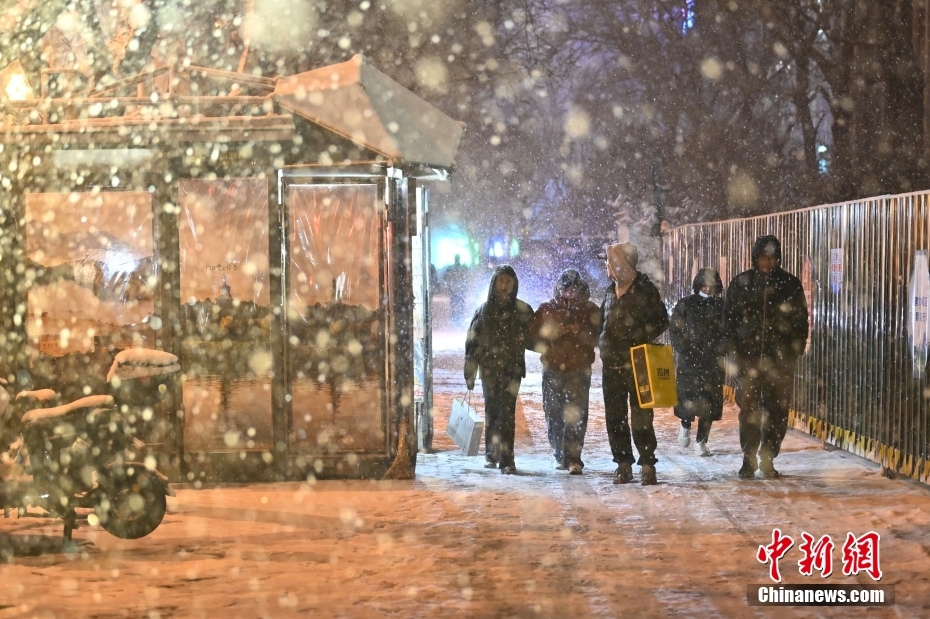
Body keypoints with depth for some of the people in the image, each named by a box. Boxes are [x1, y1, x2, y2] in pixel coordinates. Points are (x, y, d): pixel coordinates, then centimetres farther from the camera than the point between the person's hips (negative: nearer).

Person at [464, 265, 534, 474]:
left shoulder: (522, 310, 3)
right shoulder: (484, 310, 5)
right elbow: (472, 341, 4)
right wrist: (470, 372, 1)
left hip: (512, 369, -2)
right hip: (489, 369, 2)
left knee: (507, 412, -11)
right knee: (491, 410, 9)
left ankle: (506, 459, -14)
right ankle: (491, 453, 25)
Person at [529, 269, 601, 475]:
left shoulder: (591, 311, 7)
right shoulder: (546, 309, 10)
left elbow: (598, 337, 0)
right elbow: (535, 335, 3)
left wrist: (581, 332, -16)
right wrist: (555, 333, -11)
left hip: (579, 369, -2)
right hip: (552, 369, 2)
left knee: (576, 415, -12)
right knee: (553, 414, 5)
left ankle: (573, 458, -14)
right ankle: (560, 456, 18)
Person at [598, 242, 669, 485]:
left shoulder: (645, 289, -5)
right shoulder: (610, 290, 14)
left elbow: (661, 321, -4)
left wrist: (638, 338, -14)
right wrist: (603, 343, 8)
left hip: (636, 364, -6)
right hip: (611, 365, 6)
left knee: (640, 417, -6)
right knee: (614, 417, 8)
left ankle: (647, 464, 1)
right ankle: (623, 464, 16)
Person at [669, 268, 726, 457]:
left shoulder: (721, 307, 8)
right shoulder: (685, 305, 3)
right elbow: (675, 331, 1)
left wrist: (719, 352, -6)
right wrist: (687, 352, -9)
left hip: (713, 363, 2)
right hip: (688, 361, -2)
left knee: (710, 402, -2)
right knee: (690, 399, -14)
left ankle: (701, 442, 9)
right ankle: (685, 425, 17)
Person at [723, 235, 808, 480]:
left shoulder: (791, 284, 6)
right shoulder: (741, 283, 6)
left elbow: (801, 321, 9)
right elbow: (729, 319, 9)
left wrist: (794, 350, 0)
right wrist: (735, 349, 0)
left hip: (780, 359, 0)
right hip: (748, 357, 0)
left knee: (778, 411, 1)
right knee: (749, 409, -2)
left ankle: (767, 459, 11)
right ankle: (748, 460, 6)